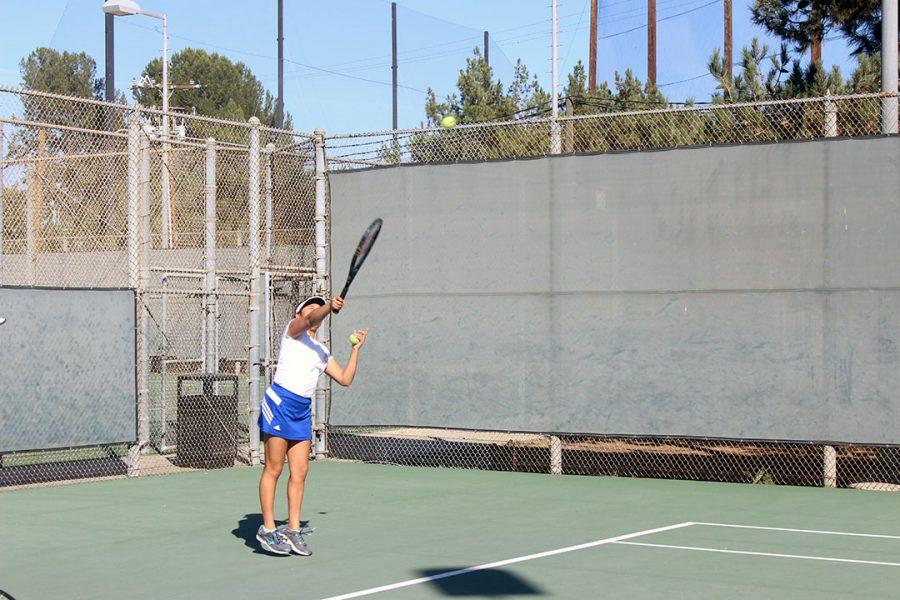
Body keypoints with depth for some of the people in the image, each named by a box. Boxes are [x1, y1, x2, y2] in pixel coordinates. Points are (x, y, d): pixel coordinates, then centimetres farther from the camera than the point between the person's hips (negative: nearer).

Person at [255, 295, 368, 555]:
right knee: (274, 470, -4)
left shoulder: (322, 352, 23)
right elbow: (310, 319, -18)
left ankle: (293, 529, 11)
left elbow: (345, 379, 19)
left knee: (300, 472, 4)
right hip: (279, 402, -7)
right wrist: (330, 306, -35)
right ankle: (267, 529, 2)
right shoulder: (293, 331, 5)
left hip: (302, 412, 7)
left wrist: (356, 349, 19)